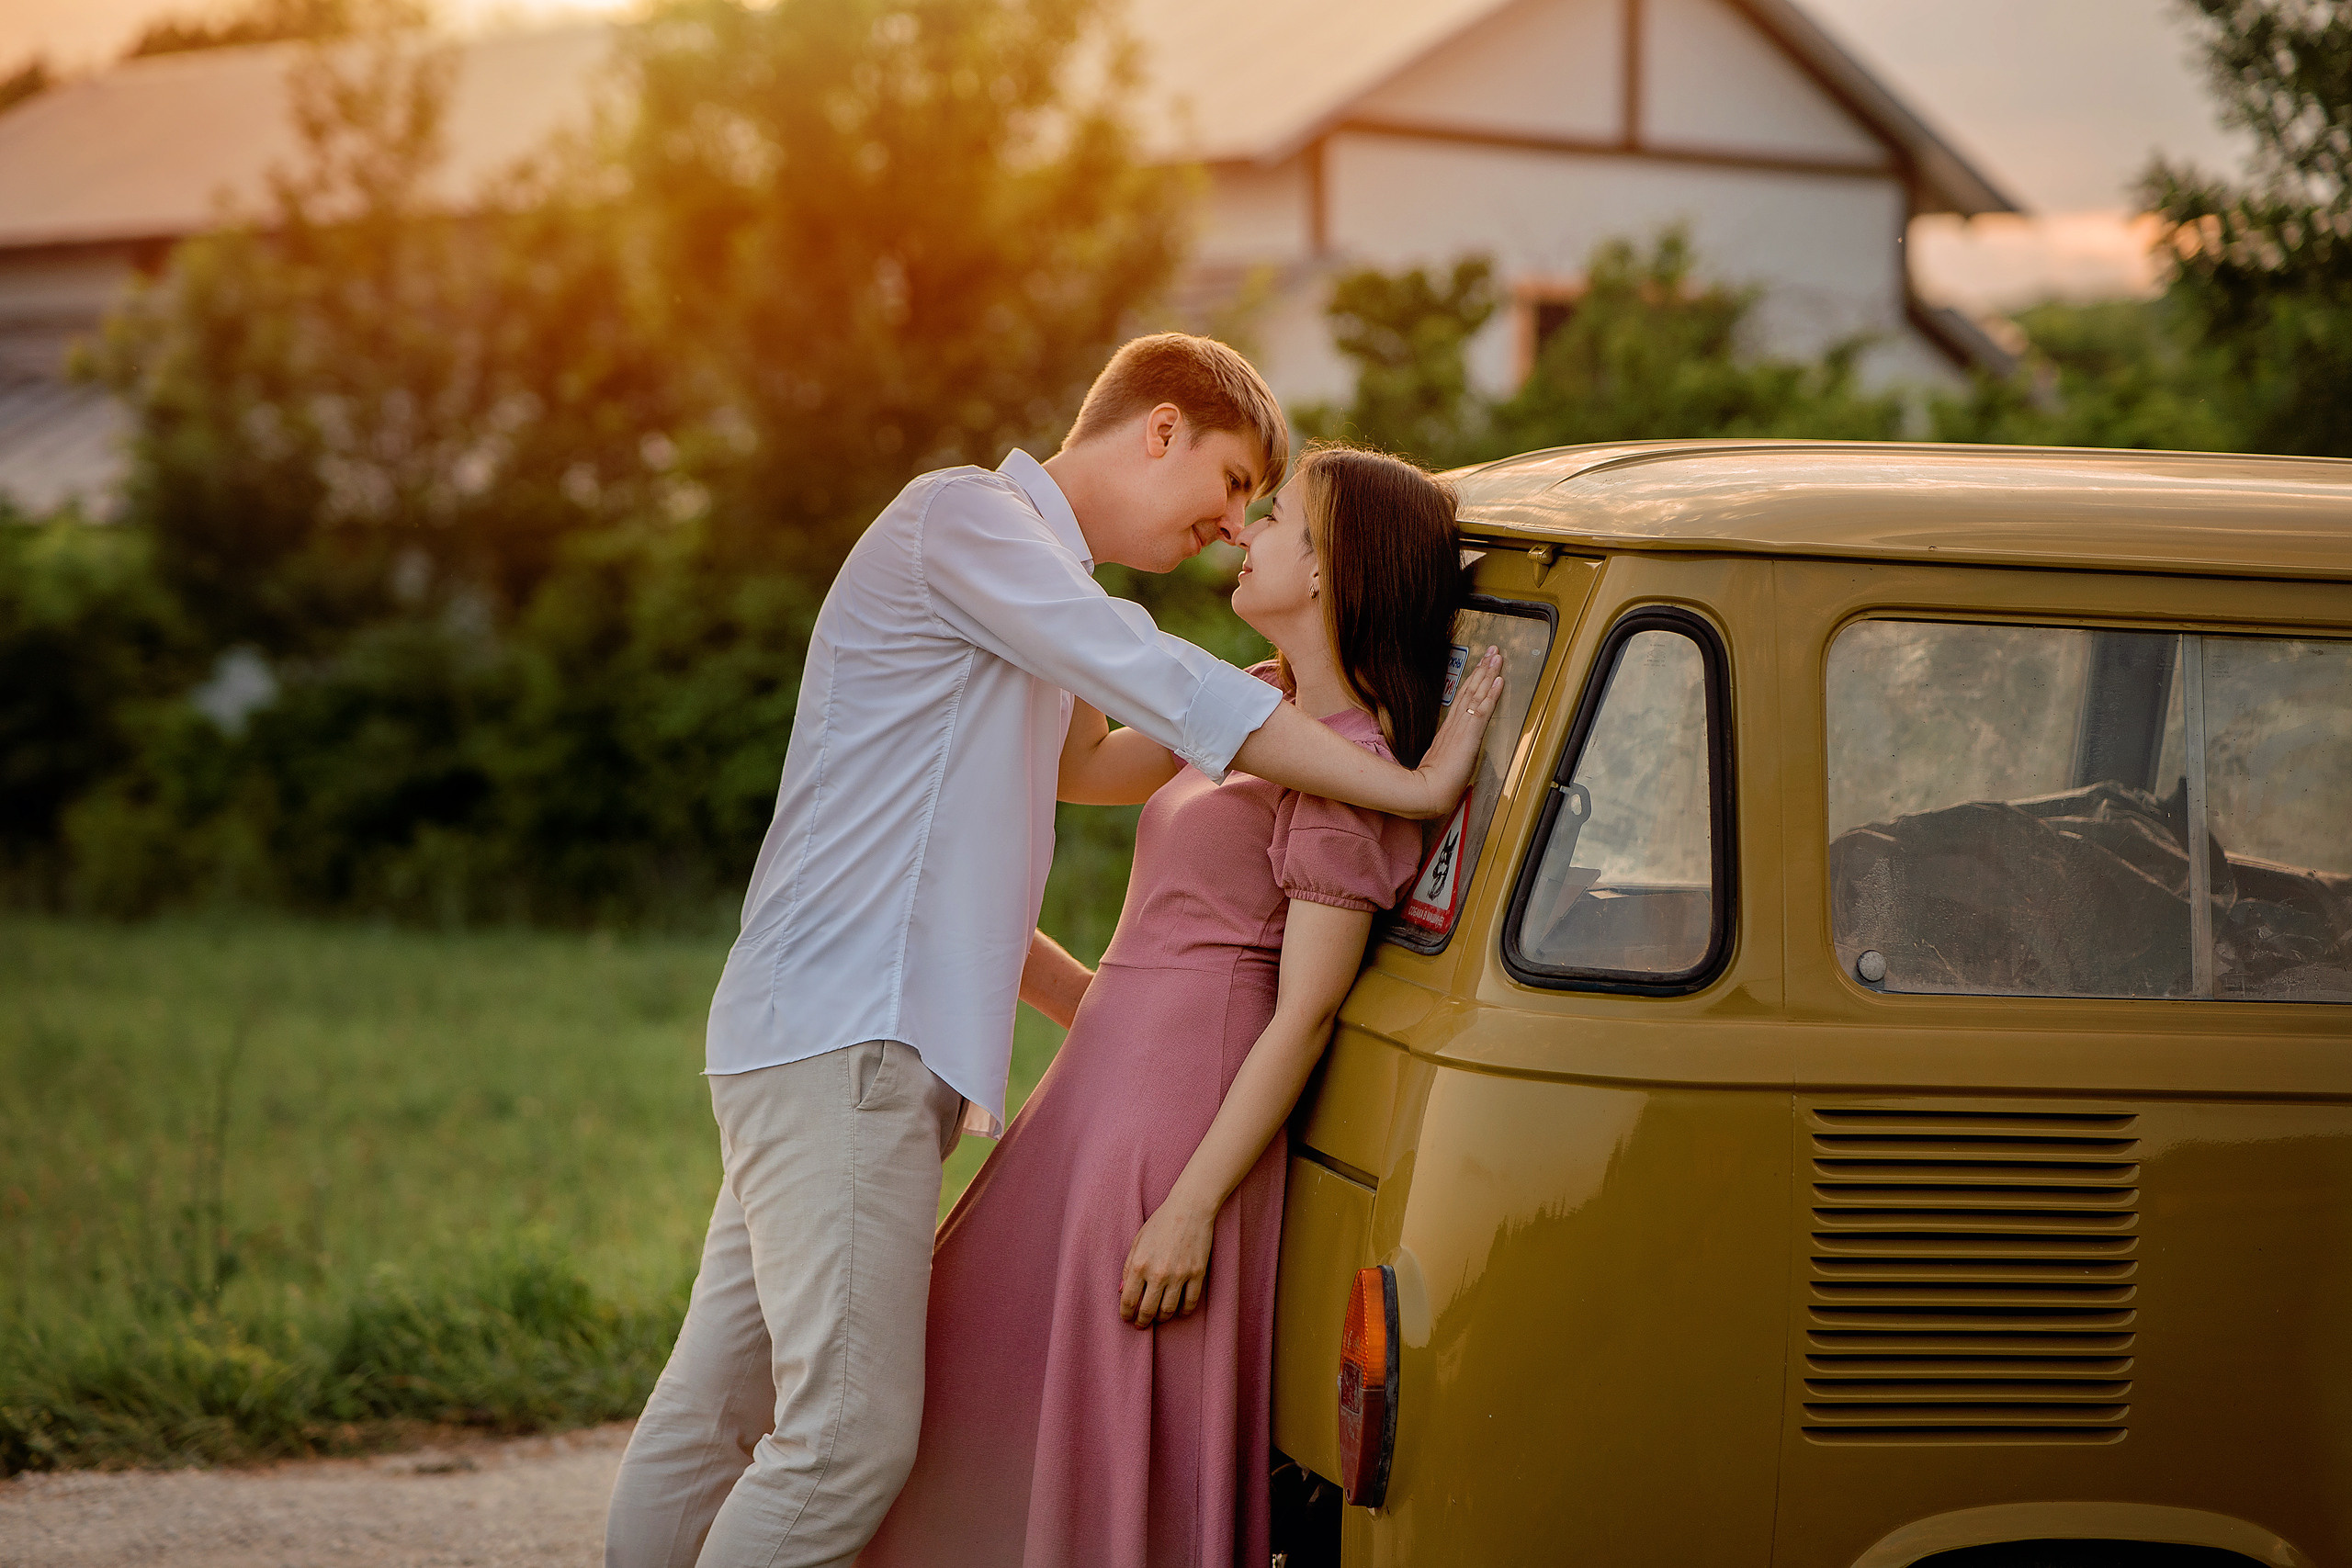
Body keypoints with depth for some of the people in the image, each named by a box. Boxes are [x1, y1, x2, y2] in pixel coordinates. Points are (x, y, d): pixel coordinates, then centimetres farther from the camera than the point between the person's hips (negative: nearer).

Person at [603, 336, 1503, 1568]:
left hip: (864, 1050, 10)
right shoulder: (960, 516, -5)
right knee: (852, 1432, -16)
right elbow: (1164, 690, -16)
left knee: (715, 1414, 10)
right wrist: (1413, 785, -15)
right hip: (839, 1045, -10)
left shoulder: (1037, 594, 26)